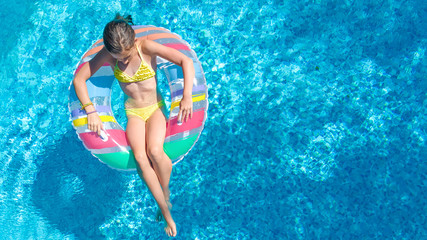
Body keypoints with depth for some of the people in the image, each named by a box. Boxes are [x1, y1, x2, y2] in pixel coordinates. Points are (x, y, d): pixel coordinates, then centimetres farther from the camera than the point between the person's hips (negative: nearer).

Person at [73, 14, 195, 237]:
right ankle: (165, 210, -13)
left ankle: (166, 191, 1)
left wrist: (187, 96, -30)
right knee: (139, 156, -26)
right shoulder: (106, 56, -10)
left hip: (155, 107, -2)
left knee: (154, 150, -31)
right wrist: (91, 111, -17)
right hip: (133, 112, 2)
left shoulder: (146, 47, -18)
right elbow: (78, 79, -6)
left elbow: (186, 62, -21)